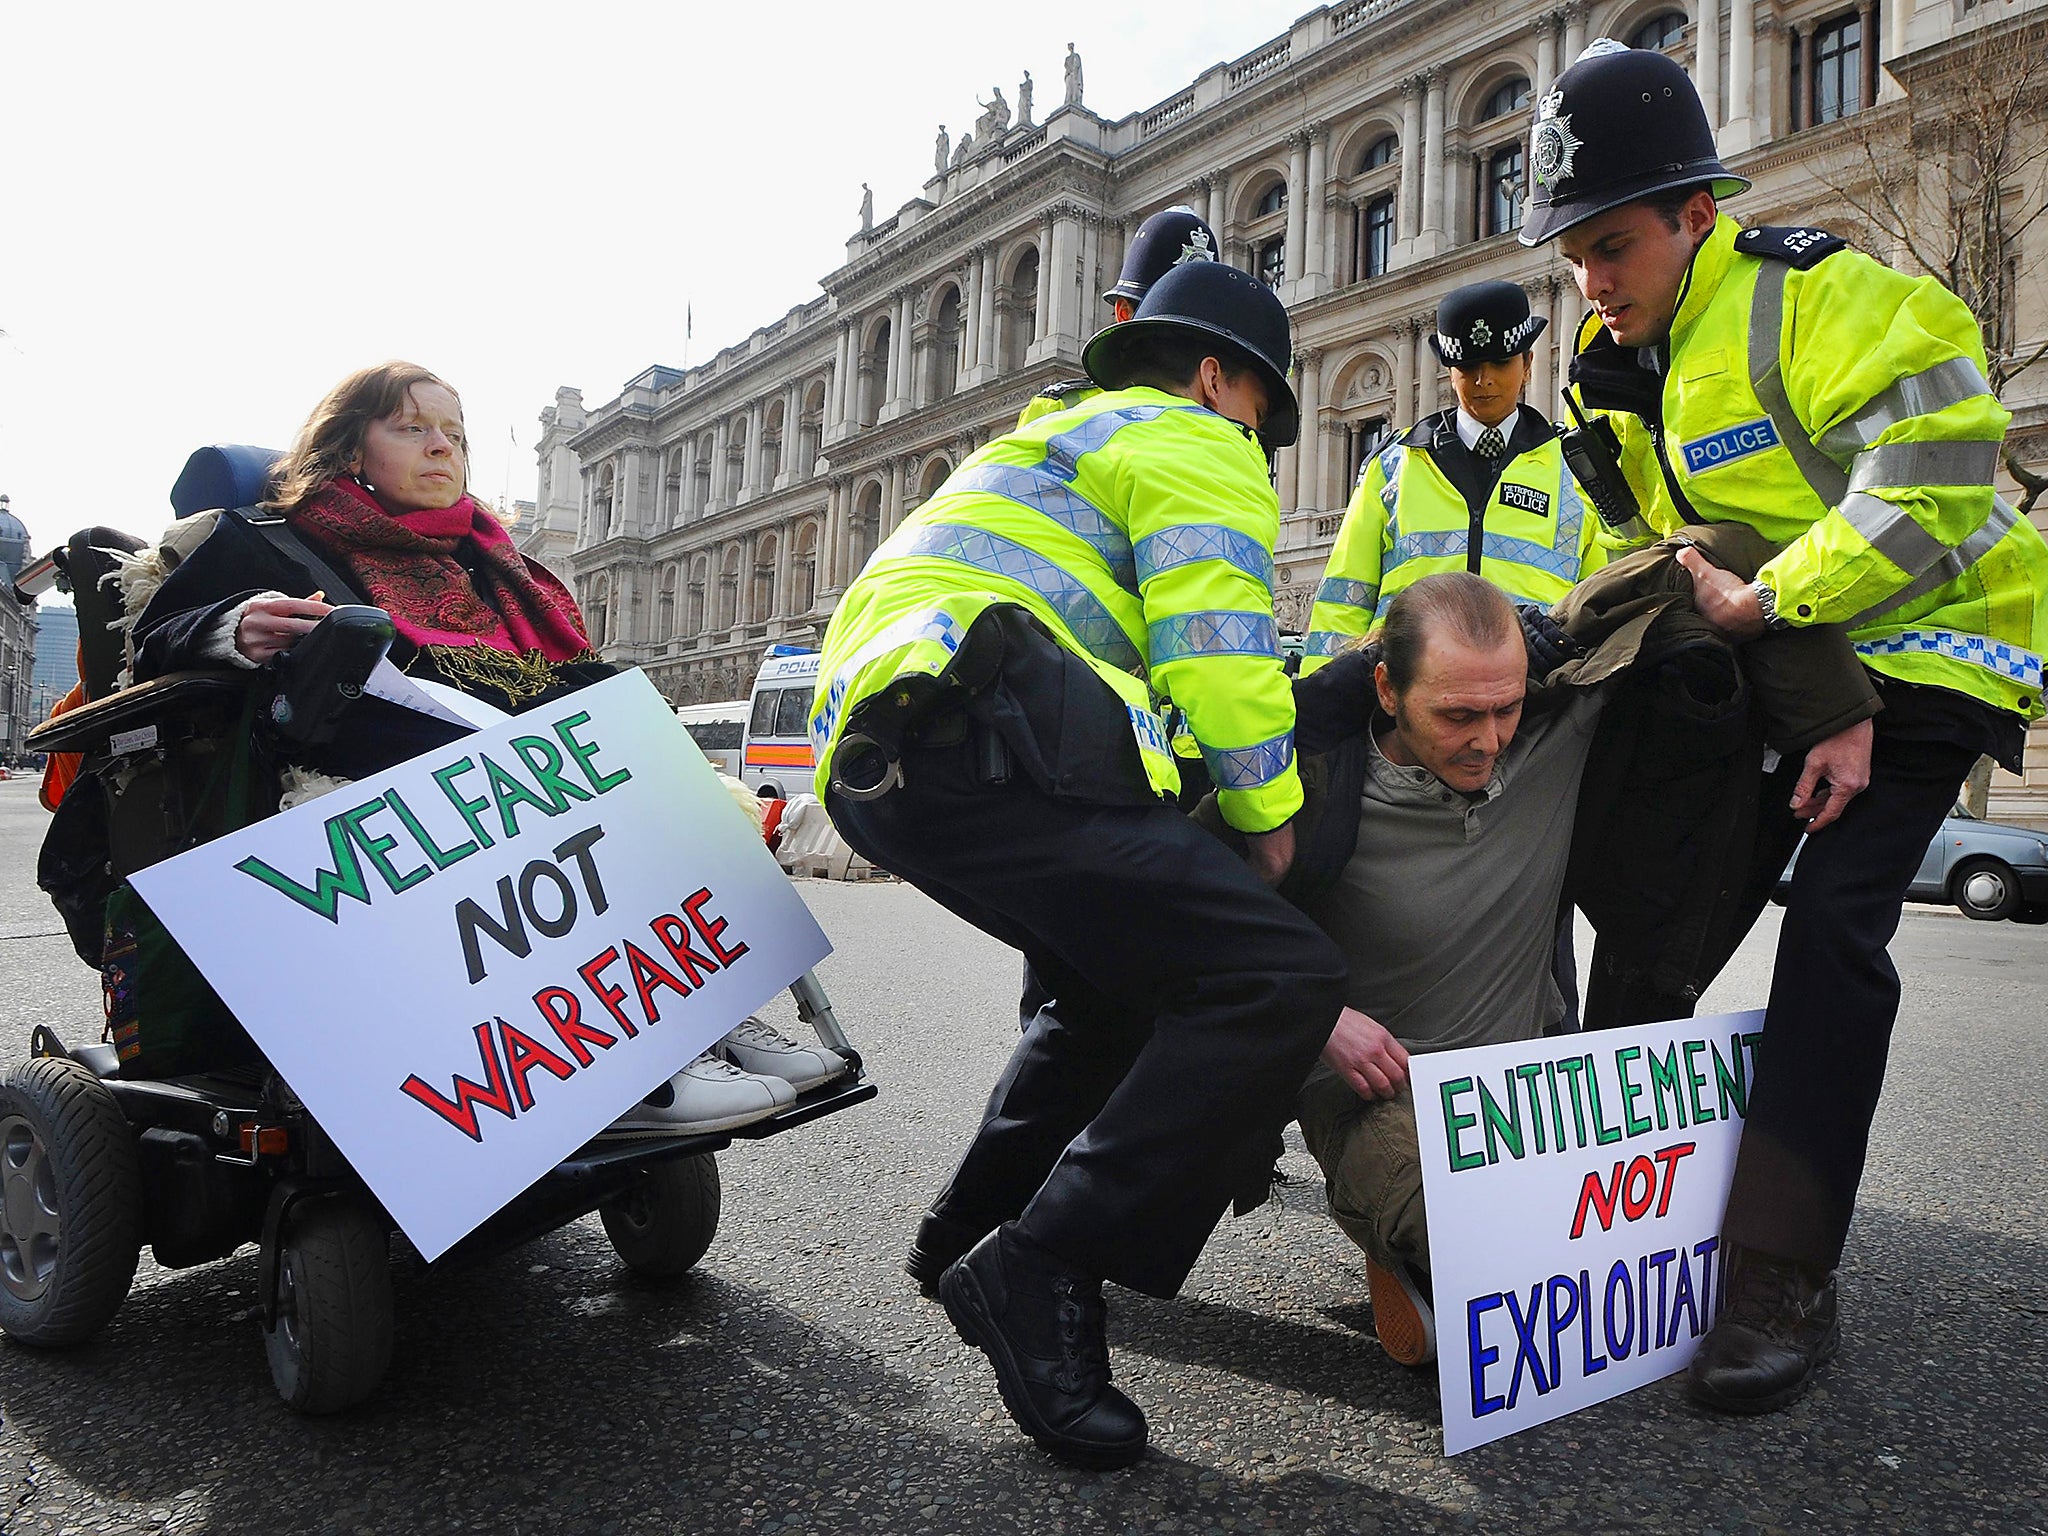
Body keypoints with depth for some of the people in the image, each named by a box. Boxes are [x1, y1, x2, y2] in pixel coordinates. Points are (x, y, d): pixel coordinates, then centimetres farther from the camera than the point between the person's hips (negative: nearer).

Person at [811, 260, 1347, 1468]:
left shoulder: (1059, 440, 38)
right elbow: (1221, 662, -6)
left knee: (1129, 981, 27)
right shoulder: (1192, 445, 8)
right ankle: (1039, 1272, -11)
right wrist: (1275, 827, 7)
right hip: (983, 743, -10)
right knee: (1278, 976, -14)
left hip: (876, 755, 10)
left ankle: (976, 1233, 31)